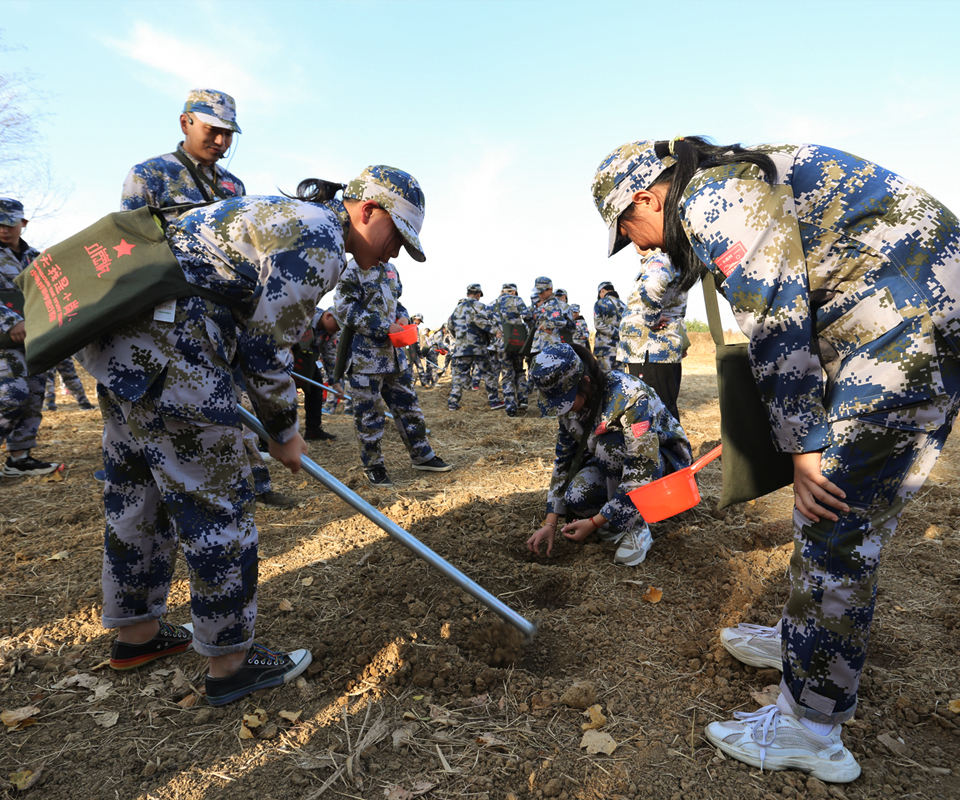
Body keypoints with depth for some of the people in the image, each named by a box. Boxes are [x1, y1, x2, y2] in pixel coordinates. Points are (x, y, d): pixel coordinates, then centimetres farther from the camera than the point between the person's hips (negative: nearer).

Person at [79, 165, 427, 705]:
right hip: (166, 347, -11)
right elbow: (265, 350, -12)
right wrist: (284, 434, 2)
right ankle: (232, 664, 15)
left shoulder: (292, 216, 20)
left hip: (120, 336, 11)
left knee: (138, 491, 19)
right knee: (217, 504, -1)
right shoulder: (320, 243, -12)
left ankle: (137, 633, 37)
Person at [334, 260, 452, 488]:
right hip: (365, 356, -7)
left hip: (393, 352, 7)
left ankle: (421, 455, 24)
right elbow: (344, 309, -16)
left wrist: (402, 317, 2)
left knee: (407, 402, 12)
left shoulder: (389, 269, 15)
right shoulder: (353, 270, -8)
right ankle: (373, 465, 15)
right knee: (369, 411, 1)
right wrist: (384, 327, -17)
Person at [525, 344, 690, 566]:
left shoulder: (630, 398, -33)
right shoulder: (571, 403, -11)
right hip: (613, 463, 5)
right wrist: (550, 524, -10)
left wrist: (594, 522, -30)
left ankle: (635, 527, -17)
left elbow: (643, 473, -34)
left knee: (610, 445, -37)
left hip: (662, 462, -5)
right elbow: (563, 461, -4)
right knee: (576, 498, -28)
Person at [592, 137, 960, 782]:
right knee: (854, 515, 18)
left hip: (908, 321, -11)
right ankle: (804, 639, 35)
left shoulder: (708, 198, -10)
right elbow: (784, 311, 24)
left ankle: (811, 730, 8)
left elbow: (776, 322, -17)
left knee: (835, 527, -6)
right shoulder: (740, 187, 21)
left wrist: (804, 445, -13)